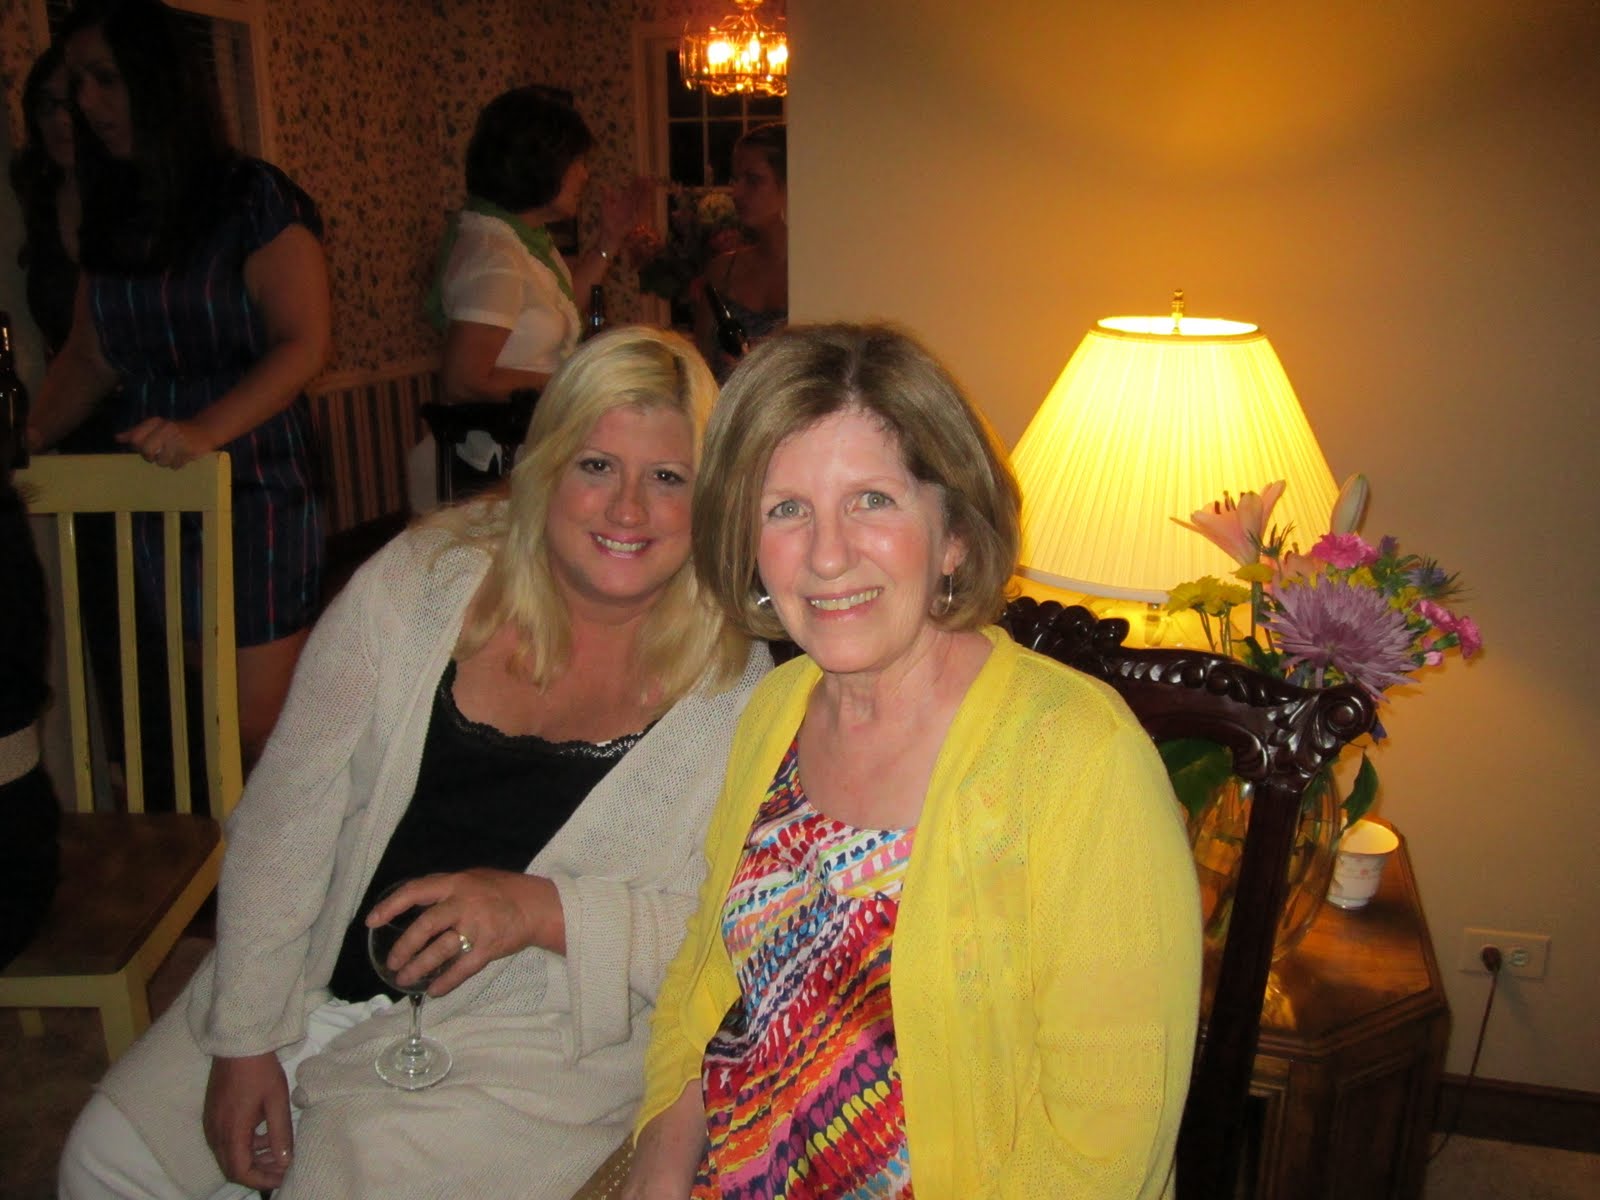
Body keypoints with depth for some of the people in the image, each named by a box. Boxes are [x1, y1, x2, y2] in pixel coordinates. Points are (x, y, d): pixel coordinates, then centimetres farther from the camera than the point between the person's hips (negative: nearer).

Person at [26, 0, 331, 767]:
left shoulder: (254, 200, -5)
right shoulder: (111, 216, 14)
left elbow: (304, 343, -12)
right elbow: (89, 358, 15)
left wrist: (208, 429, -25)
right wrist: (29, 436, -1)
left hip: (254, 491, -5)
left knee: (260, 727, -5)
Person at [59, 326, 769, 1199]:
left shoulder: (733, 685, -13)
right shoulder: (419, 581, -8)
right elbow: (286, 815, -3)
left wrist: (542, 909, -24)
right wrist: (245, 1038, -4)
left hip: (523, 1042, -3)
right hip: (321, 988, 4)